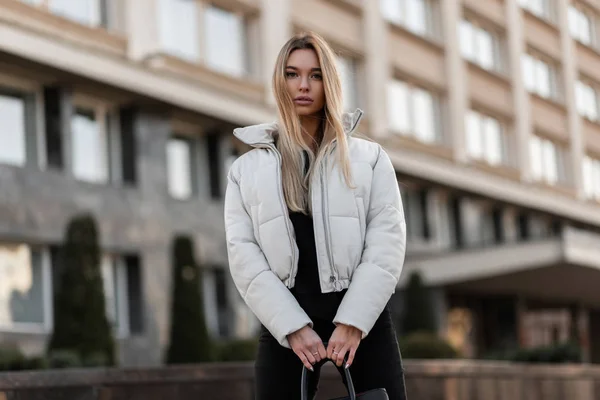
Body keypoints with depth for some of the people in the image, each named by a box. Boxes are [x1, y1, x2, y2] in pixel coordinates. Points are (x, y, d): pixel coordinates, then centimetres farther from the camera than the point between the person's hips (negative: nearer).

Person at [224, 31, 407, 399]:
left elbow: (388, 242, 0)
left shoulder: (370, 158, 11)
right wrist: (294, 327, -11)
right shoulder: (247, 169, 12)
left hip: (362, 316, 0)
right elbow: (244, 255, 1)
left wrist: (352, 322, -13)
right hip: (286, 322, 1)